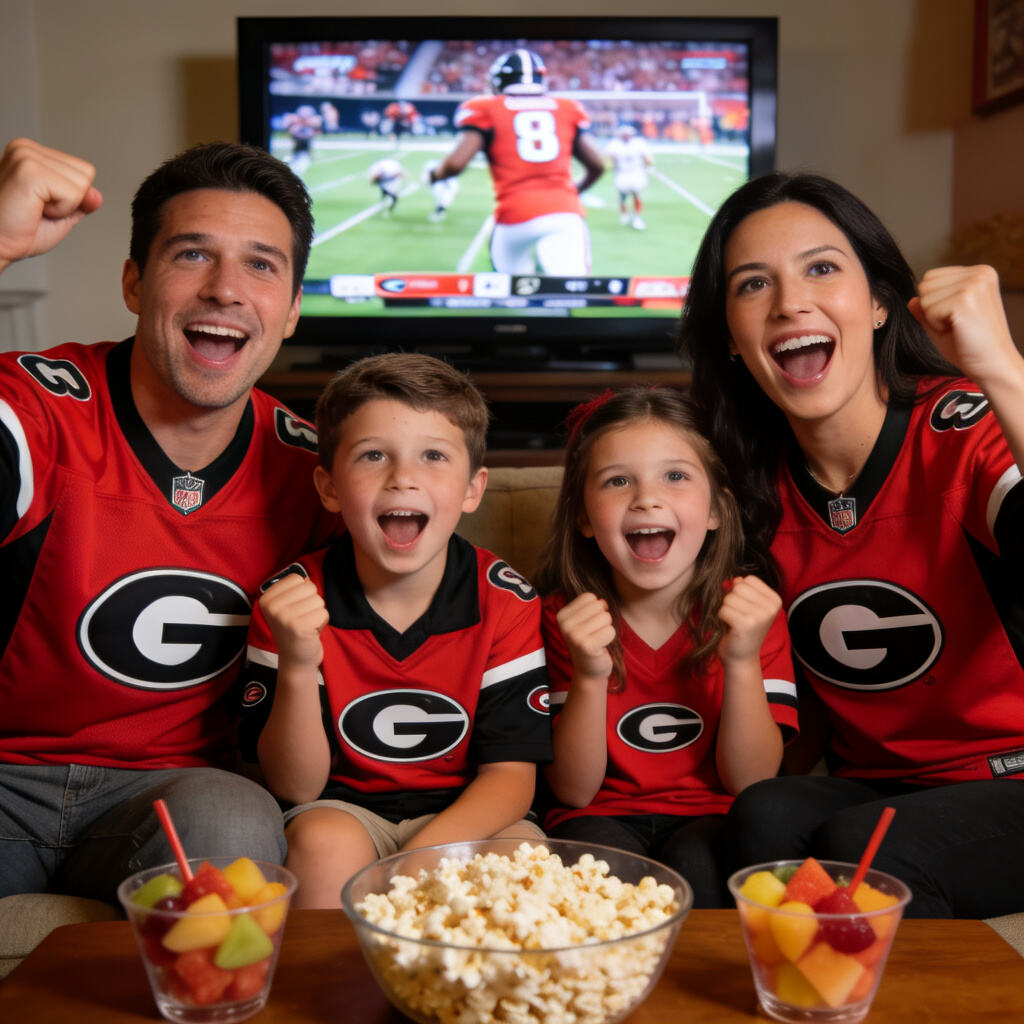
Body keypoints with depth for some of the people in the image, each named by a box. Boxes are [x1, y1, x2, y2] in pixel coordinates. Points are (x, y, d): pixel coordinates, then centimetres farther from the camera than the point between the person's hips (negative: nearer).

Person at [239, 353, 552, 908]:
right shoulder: (292, 601, -10)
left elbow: (509, 774, -9)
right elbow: (296, 787, -10)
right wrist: (297, 668, -29)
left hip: (464, 817, 0)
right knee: (325, 844, -31)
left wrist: (422, 857, -28)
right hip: (344, 806, 0)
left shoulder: (506, 602, -9)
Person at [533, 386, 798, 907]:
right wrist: (589, 676, -23)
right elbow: (574, 791, -7)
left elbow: (751, 783, -7)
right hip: (603, 817, 0)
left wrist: (742, 660, -22)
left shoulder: (751, 611, -5)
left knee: (695, 862, -32)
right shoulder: (565, 618, -4)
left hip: (709, 819, 0)